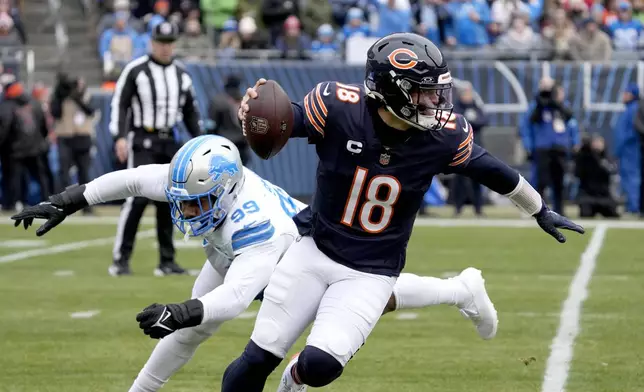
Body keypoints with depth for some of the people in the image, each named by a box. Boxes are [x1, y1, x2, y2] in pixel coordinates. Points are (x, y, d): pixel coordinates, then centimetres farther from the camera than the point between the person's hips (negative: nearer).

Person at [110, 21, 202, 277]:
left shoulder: (182, 74, 11)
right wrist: (120, 137, -17)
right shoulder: (135, 70, -4)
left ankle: (166, 261, 10)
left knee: (167, 202, 5)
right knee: (137, 198, -14)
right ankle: (120, 260, -11)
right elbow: (119, 104, -6)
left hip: (170, 143, 5)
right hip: (142, 142, -5)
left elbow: (190, 111, 17)